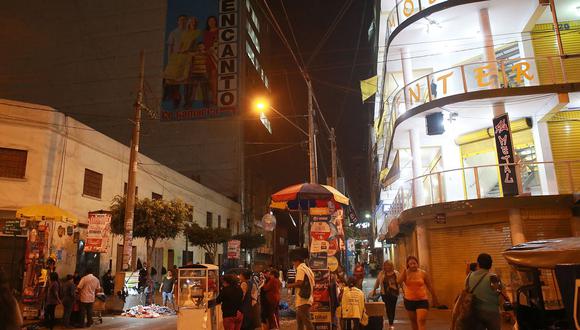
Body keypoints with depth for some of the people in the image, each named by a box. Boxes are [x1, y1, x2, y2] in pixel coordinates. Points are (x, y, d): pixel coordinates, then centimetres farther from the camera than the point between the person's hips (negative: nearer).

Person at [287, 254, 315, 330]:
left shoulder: (300, 268, -8)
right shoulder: (308, 269, 19)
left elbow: (299, 283, -21)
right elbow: (312, 285, 19)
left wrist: (291, 285, -5)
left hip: (303, 300, -10)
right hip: (308, 299, 10)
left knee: (307, 321, -9)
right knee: (299, 322, 16)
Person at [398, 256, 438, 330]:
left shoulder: (423, 273, -4)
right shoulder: (405, 273, -2)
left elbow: (429, 286, 6)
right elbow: (398, 282, -19)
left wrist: (434, 298, 12)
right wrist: (404, 270, -19)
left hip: (422, 300, -2)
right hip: (409, 301, 2)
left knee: (421, 321, -11)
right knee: (413, 321, 17)